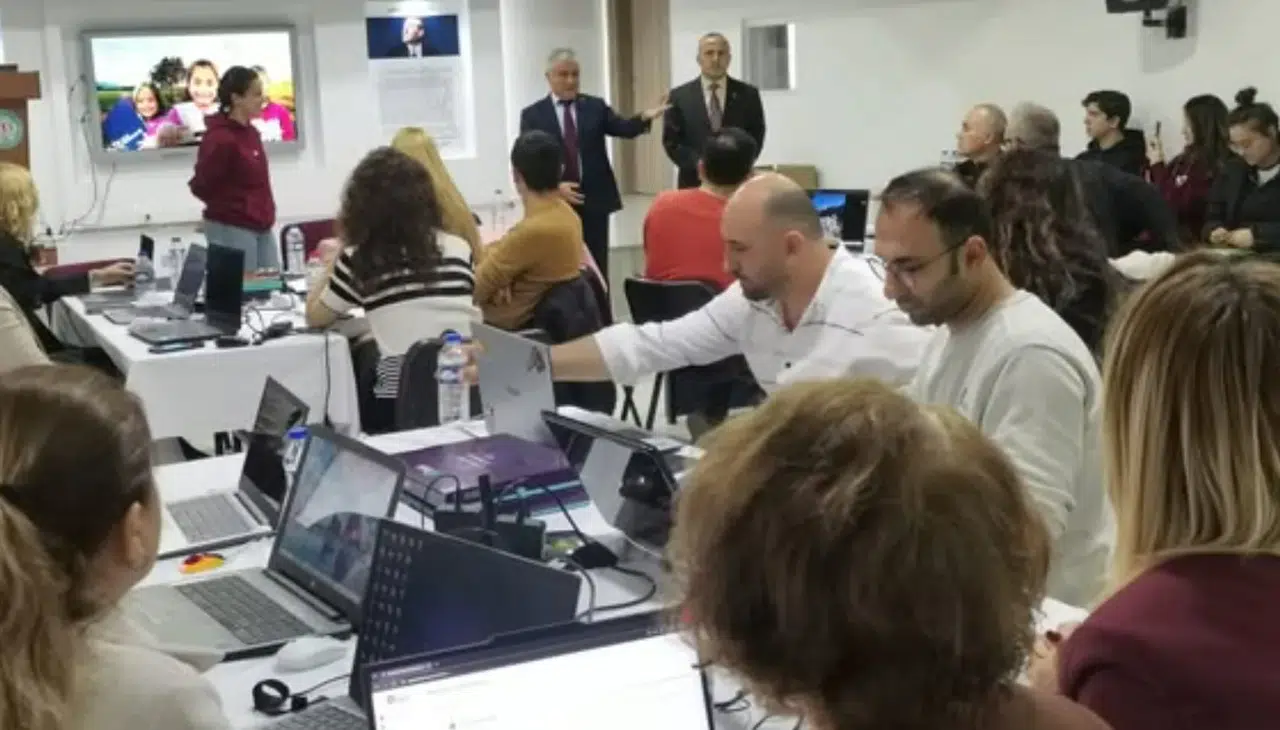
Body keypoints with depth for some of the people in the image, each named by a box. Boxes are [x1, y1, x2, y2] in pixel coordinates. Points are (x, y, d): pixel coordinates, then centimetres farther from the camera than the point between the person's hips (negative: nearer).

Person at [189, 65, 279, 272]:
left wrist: (263, 213, 8)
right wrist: (232, 209, -2)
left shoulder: (250, 132, 12)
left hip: (261, 227, 9)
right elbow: (201, 186, -11)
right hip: (232, 229, -9)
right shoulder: (220, 139, -15)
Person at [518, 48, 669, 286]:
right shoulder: (533, 114, 2)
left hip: (594, 201, 2)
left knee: (597, 269, 4)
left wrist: (645, 117, -25)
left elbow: (623, 128, -4)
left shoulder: (596, 106, 8)